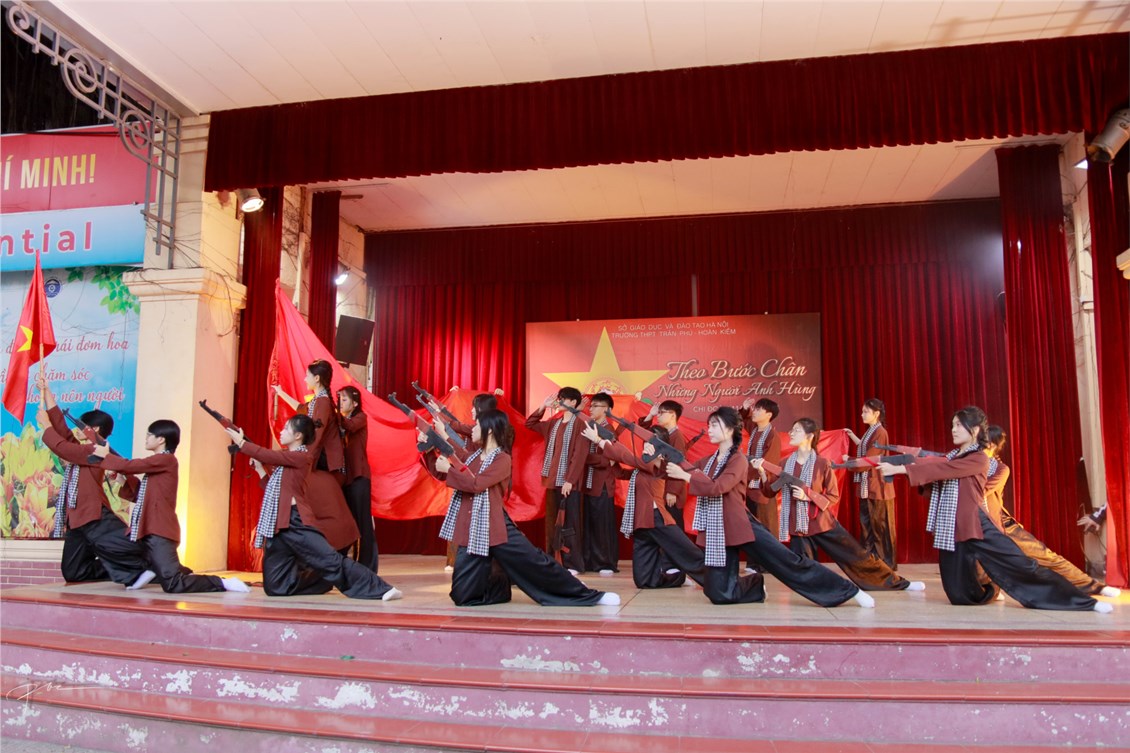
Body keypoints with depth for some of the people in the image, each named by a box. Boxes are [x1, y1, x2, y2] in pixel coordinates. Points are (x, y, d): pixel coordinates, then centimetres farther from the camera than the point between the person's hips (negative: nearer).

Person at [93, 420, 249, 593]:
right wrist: (123, 477, 9)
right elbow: (141, 495, 18)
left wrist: (106, 456, 2)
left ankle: (222, 583, -8)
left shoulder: (166, 459, -9)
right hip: (147, 530, 10)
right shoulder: (157, 463, 19)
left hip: (160, 532, -10)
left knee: (173, 585, -18)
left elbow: (132, 465, -14)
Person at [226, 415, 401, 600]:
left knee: (331, 559, -20)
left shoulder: (302, 456, -7)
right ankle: (322, 579, 24)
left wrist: (241, 442, 3)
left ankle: (381, 589, -20)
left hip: (296, 522, -9)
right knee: (275, 586, 7)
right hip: (276, 525, 9)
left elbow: (268, 455, -11)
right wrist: (258, 467, 15)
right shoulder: (284, 458, 19)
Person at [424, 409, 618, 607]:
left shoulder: (502, 459, -9)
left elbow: (476, 484, -21)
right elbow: (442, 475, 18)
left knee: (536, 563, -10)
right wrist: (429, 450, 9)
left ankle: (591, 596, 1)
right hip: (471, 532, 6)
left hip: (496, 528, -6)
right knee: (462, 595, 1)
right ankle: (500, 585, 28)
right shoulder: (473, 456, 14)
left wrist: (449, 469, -12)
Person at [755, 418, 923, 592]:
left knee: (858, 556, 4)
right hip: (797, 526, 2)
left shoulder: (822, 463, -9)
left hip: (823, 522, -2)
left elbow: (833, 496, -5)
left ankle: (899, 583, 16)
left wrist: (808, 496, -18)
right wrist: (762, 471, -11)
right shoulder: (786, 463, 2)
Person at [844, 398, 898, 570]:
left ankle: (887, 564, 7)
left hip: (878, 487, -10)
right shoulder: (870, 432, 13)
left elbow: (868, 460, -18)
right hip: (867, 487, 10)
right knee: (867, 524, 13)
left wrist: (848, 460, -6)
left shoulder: (880, 433, -16)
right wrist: (852, 436, 24)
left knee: (881, 526, -1)